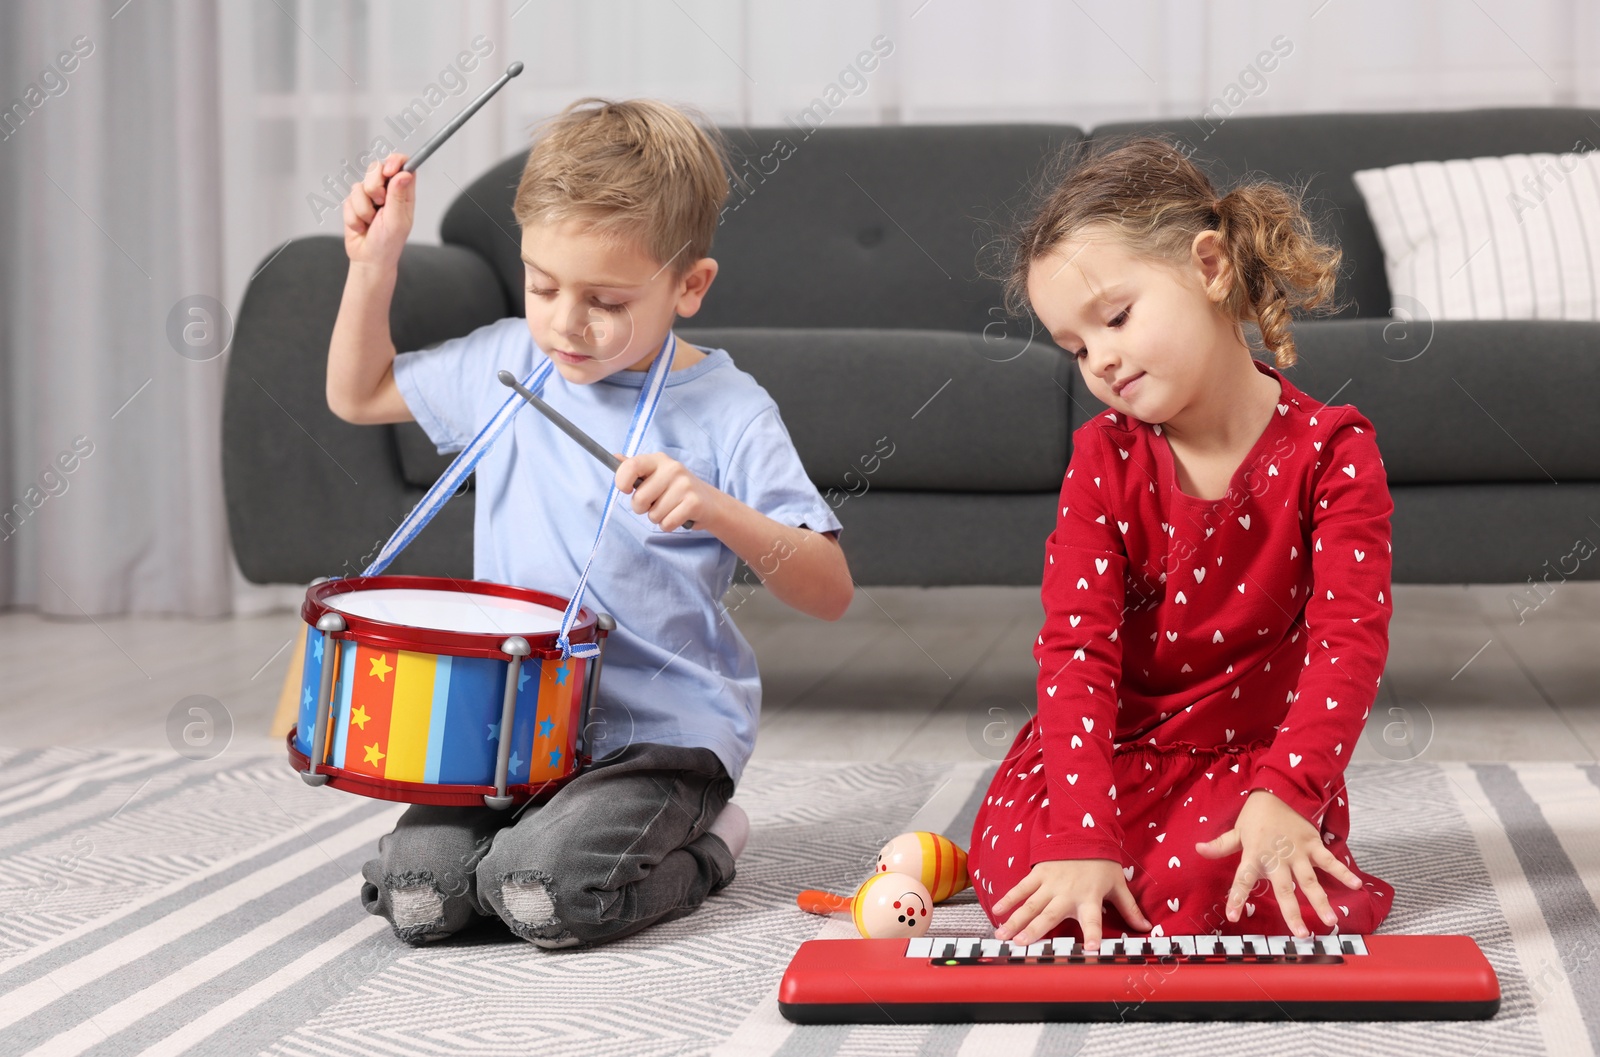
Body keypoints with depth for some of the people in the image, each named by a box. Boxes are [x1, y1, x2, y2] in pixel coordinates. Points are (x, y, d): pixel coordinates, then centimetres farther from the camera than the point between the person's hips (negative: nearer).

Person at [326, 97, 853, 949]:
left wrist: (716, 510, -30)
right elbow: (359, 394, 22)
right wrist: (375, 261, 8)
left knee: (545, 894, -28)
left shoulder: (725, 414, -9)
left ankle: (701, 845, 2)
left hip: (665, 730, -5)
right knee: (416, 897, -17)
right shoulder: (504, 362, 6)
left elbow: (830, 592, -14)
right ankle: (549, 818, 12)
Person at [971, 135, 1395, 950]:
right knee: (1015, 873, -24)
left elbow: (1350, 638, -18)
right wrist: (1084, 837, -27)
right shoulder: (1103, 457, -3)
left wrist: (1282, 796, -35)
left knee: (1206, 885, -31)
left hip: (1259, 751, -2)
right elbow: (1075, 645, -13)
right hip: (1116, 743, 2)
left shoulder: (1329, 451, -10)